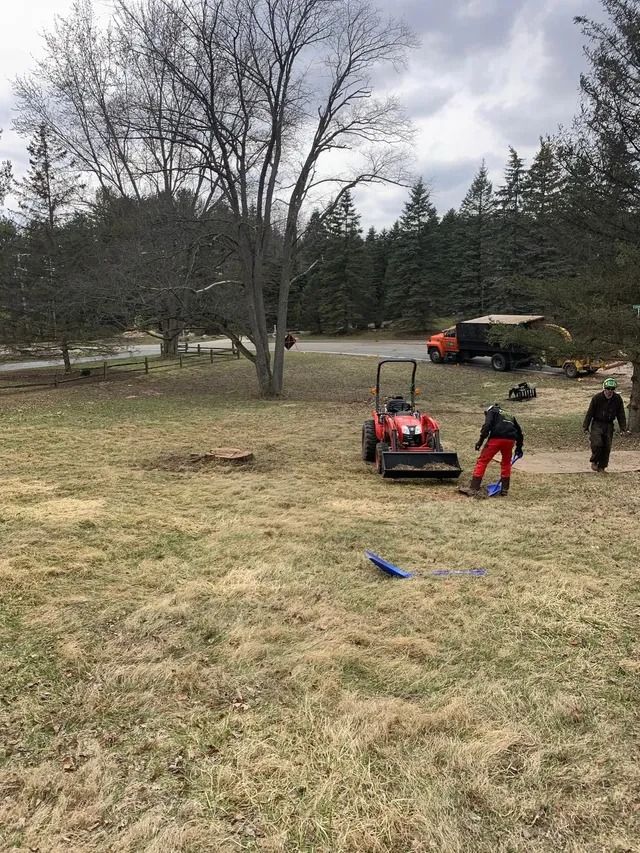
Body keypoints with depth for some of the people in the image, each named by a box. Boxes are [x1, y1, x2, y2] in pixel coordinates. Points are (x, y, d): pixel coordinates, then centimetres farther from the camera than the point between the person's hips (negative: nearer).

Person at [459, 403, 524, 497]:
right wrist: (519, 447, 41)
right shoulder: (510, 416, 34)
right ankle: (504, 490, 25)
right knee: (506, 463, 24)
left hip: (496, 438, -5)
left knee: (482, 461, 1)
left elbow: (487, 424, -1)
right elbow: (519, 430, 35)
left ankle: (473, 489, -4)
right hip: (510, 440, 5)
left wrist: (481, 440, -6)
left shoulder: (491, 412, 18)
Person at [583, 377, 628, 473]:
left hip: (609, 425, 3)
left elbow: (621, 414, 6)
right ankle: (594, 462, 7)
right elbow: (589, 413, -6)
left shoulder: (618, 399, -2)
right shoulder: (596, 398, -10)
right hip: (597, 424, -3)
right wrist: (586, 427, -7)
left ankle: (602, 467, 18)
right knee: (597, 444, -17)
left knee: (607, 447, 3)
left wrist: (623, 428, 1)